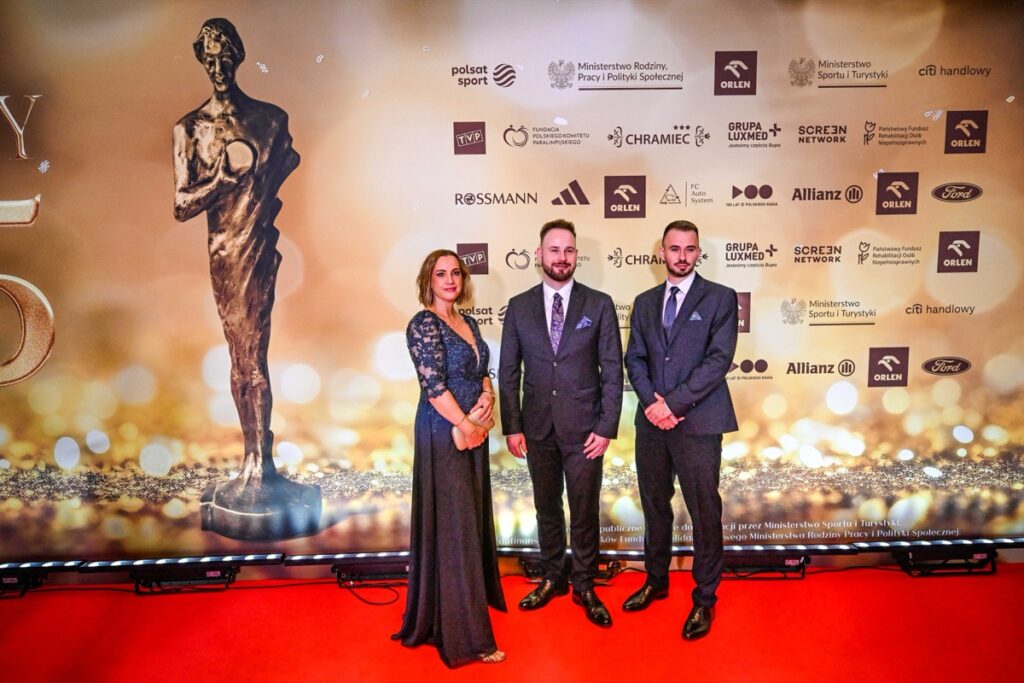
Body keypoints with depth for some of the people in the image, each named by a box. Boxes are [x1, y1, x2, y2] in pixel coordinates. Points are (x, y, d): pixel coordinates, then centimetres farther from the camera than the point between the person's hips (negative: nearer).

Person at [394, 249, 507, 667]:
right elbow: (433, 385, -18)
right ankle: (463, 634, 8)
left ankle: (477, 596, 35)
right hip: (444, 432, -8)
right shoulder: (423, 324, -12)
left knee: (472, 516, 17)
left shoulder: (467, 323, 12)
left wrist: (488, 395, -4)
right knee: (452, 525, -1)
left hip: (473, 429, 8)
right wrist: (468, 426, -14)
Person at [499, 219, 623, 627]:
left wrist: (606, 427, -8)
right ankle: (553, 578, 32)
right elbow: (509, 372, 4)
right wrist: (512, 427, -1)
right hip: (538, 427, 2)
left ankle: (584, 585, 26)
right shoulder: (519, 307, 3)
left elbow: (612, 371, -3)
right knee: (546, 507, 14)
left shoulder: (599, 305, -2)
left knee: (585, 511, 8)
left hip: (584, 427, -2)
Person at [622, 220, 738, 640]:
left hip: (697, 423, -4)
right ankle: (656, 581, 33)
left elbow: (718, 360, -10)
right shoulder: (645, 303, 13)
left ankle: (704, 599, 19)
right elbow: (635, 359, 8)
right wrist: (651, 402, -9)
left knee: (704, 513, 3)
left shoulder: (720, 299, -1)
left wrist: (673, 403, -15)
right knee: (654, 506, 15)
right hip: (651, 421, 5)